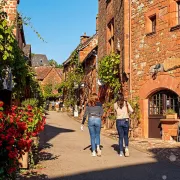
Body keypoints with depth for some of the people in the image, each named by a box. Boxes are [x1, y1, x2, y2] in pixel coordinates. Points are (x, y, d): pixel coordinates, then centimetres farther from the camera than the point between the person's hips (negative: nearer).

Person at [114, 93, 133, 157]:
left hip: (119, 121, 0)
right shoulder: (126, 103, 2)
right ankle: (126, 147, -10)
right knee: (126, 136, 14)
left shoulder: (115, 104, 1)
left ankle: (121, 152, 8)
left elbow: (116, 113, 8)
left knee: (120, 137, 8)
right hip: (126, 121, 0)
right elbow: (131, 111, -5)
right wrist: (127, 113, 13)